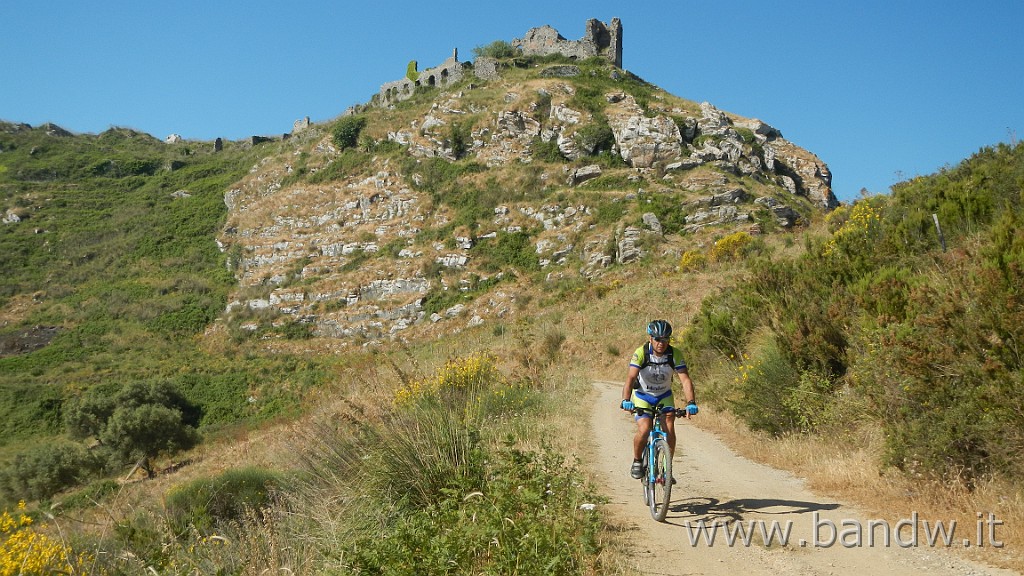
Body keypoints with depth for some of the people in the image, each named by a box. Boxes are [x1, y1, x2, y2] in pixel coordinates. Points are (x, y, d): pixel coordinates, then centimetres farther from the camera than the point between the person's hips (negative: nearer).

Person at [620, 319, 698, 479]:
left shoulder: (675, 354, -20)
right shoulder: (641, 353, -26)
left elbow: (685, 380, -26)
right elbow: (630, 378, -35)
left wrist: (691, 403, -42)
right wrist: (626, 400, -51)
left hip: (664, 396, 2)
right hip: (642, 395, -2)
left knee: (669, 429, -16)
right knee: (644, 430, -20)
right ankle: (637, 462, 6)